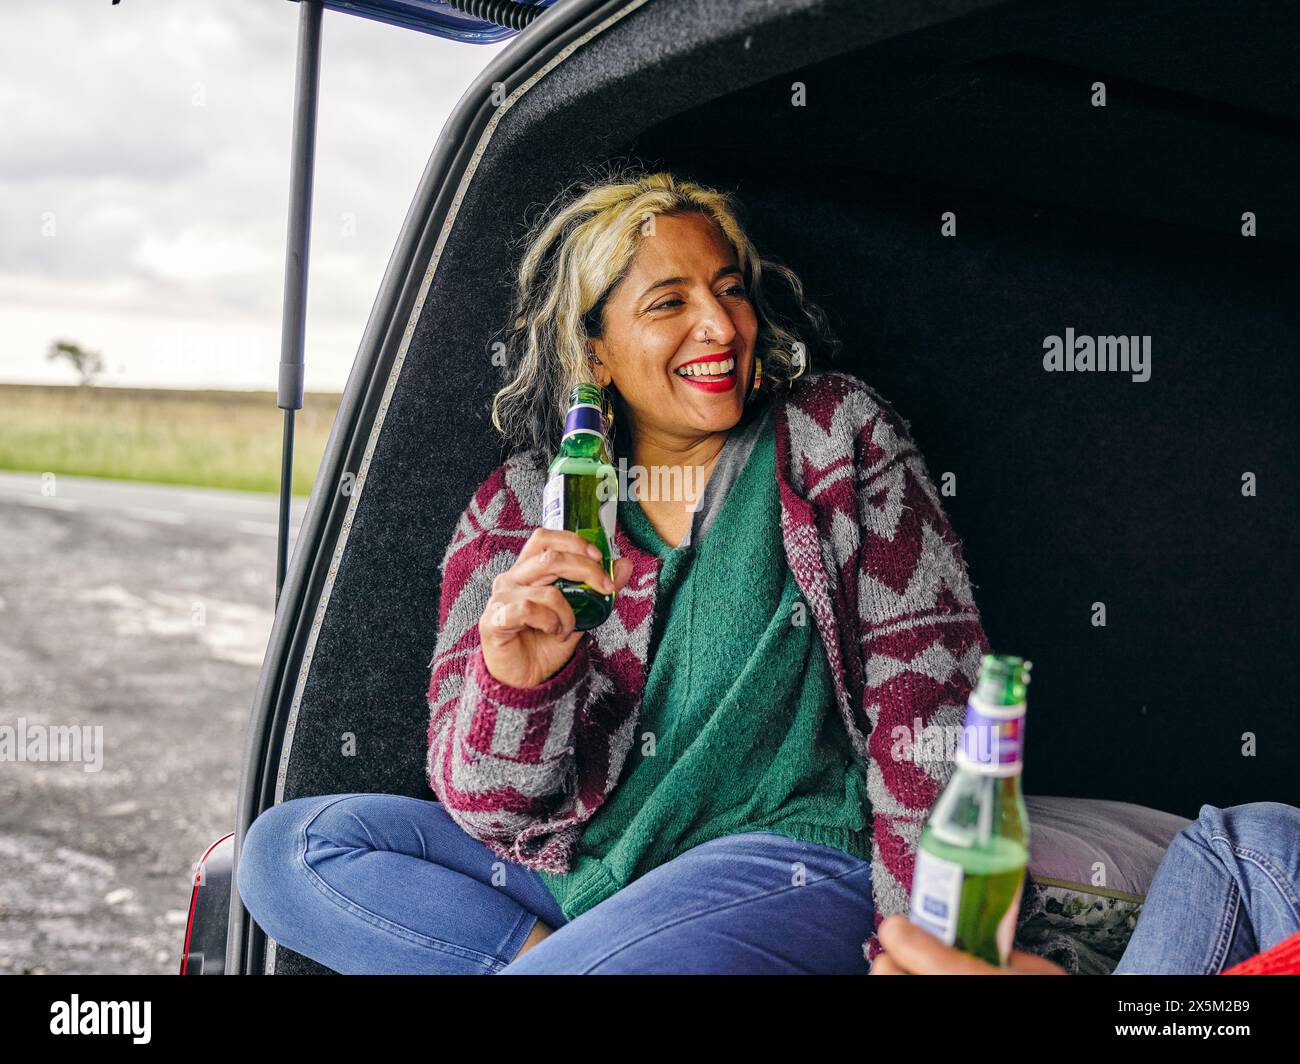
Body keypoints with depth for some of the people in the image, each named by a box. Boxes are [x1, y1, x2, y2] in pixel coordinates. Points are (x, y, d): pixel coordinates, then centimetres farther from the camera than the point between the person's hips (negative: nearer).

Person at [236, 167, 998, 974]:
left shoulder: (839, 433, 0)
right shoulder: (520, 508, 2)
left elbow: (928, 692, -5)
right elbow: (490, 810, -3)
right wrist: (515, 680, -26)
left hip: (790, 856, -4)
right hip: (579, 869, 4)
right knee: (287, 849, -7)